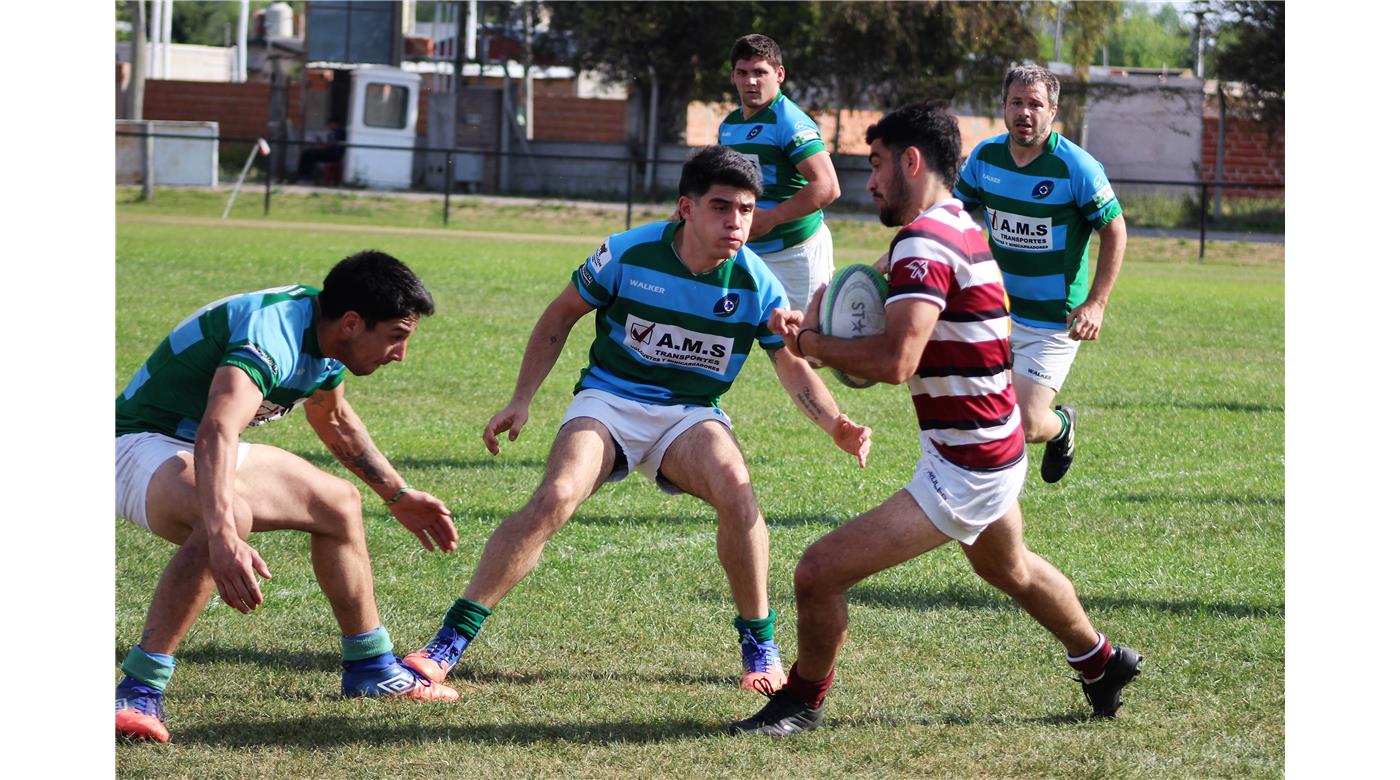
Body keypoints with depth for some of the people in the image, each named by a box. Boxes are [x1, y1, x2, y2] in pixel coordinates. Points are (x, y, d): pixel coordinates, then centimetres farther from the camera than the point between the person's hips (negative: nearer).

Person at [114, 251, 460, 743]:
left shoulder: (323, 335, 0)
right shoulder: (272, 336, -32)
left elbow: (333, 418, 23)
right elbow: (216, 433, -49)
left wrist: (397, 495, 27)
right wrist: (223, 538, -63)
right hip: (142, 444, -10)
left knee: (338, 504, 13)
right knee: (230, 515, -38)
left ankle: (371, 669, 30)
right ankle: (140, 692, -35)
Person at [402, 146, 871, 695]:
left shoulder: (756, 284, -9)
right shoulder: (629, 253, -12)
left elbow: (794, 369, 1)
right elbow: (561, 316, 4)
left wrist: (837, 425, -18)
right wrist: (520, 401, 1)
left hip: (690, 414, 1)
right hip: (608, 400, -1)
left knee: (734, 486, -32)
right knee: (555, 497, -29)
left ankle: (759, 645, -11)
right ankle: (447, 644, -24)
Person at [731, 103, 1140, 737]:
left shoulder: (925, 241, -24)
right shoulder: (958, 228, 7)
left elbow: (894, 361, -36)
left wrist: (810, 344, -19)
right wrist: (812, 320, -2)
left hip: (962, 473, -11)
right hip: (997, 453, 11)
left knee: (819, 574, -11)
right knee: (1007, 568, 37)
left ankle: (803, 702, 11)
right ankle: (1100, 660, 57)